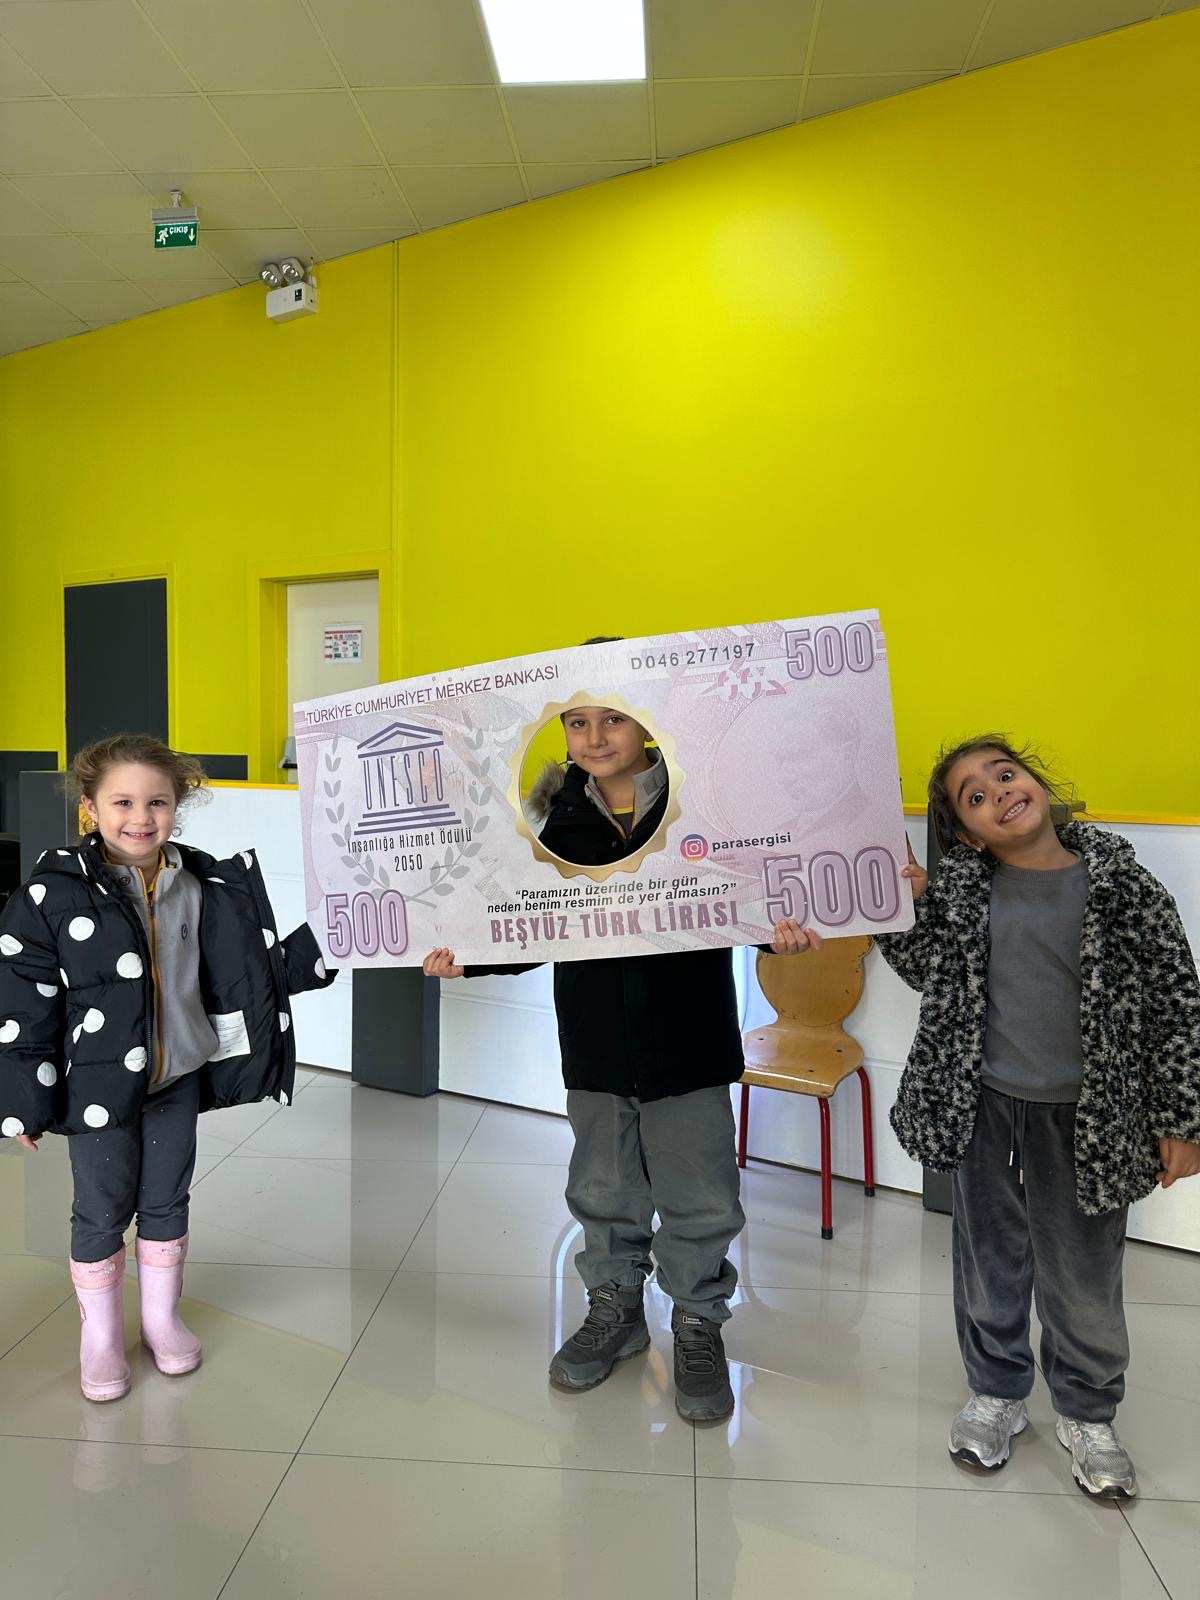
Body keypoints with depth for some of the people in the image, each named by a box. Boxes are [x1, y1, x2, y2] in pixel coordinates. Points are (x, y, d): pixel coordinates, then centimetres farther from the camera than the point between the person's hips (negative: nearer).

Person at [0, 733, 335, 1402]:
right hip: (97, 1082, -3)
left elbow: (261, 970, 5)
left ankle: (163, 1316, 40)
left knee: (168, 1201, 17)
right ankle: (101, 1334, 36)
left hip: (178, 1075, 3)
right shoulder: (56, 891, -14)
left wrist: (322, 950, -4)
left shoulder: (204, 887, -4)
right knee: (103, 1209, 13)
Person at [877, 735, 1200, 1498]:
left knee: (1085, 1272, 15)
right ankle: (997, 1393, 42)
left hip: (1085, 1113, -1)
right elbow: (929, 972, 6)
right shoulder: (962, 888, -6)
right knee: (990, 1256, 18)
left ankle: (1087, 1413, 41)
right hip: (984, 1104, 2)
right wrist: (906, 906, -10)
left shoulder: (1119, 879, -12)